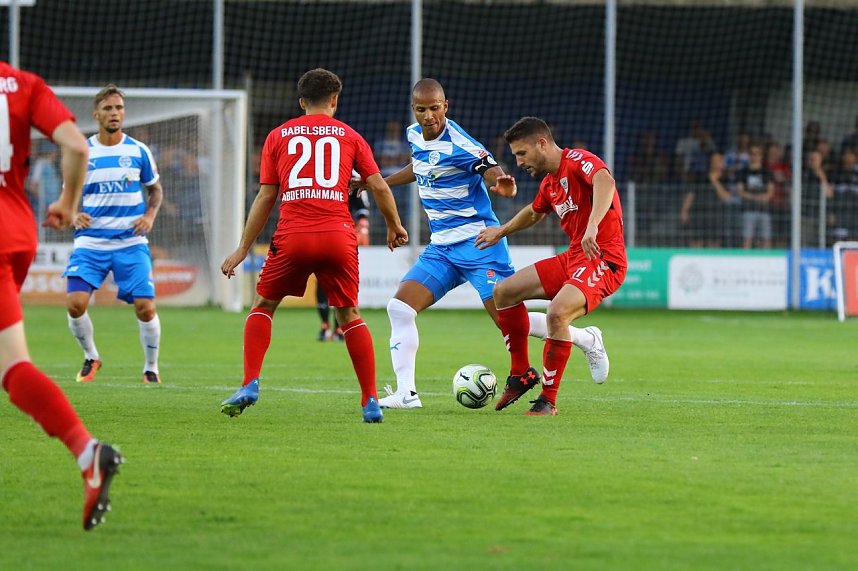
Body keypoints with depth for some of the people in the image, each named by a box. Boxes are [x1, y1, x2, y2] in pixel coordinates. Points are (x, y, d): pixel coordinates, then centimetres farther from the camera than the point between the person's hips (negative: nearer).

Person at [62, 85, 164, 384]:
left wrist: (150, 216, -3)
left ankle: (151, 368, 15)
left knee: (146, 308, -9)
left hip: (131, 242, 0)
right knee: (75, 303, -16)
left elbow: (155, 189, 16)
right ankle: (91, 357, 11)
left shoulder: (138, 151, 3)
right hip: (91, 241, 0)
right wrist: (74, 215, -12)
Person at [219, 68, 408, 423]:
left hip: (292, 236, 0)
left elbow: (265, 197, 10)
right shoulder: (349, 136, 13)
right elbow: (379, 186, 7)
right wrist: (394, 227, 23)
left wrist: (243, 248, 14)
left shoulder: (278, 136, 12)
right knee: (349, 316, 12)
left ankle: (250, 386, 1)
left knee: (263, 307, 17)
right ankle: (371, 402, 6)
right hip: (338, 237, 0)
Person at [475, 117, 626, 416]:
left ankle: (548, 400, -17)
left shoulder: (579, 161, -15)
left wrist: (592, 227, -51)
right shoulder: (550, 182, 14)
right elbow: (535, 212, 37)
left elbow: (605, 181, -38)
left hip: (603, 259, -10)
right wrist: (502, 231, 46)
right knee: (503, 292, 10)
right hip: (572, 257, 10)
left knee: (557, 312, -31)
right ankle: (521, 375, 21)